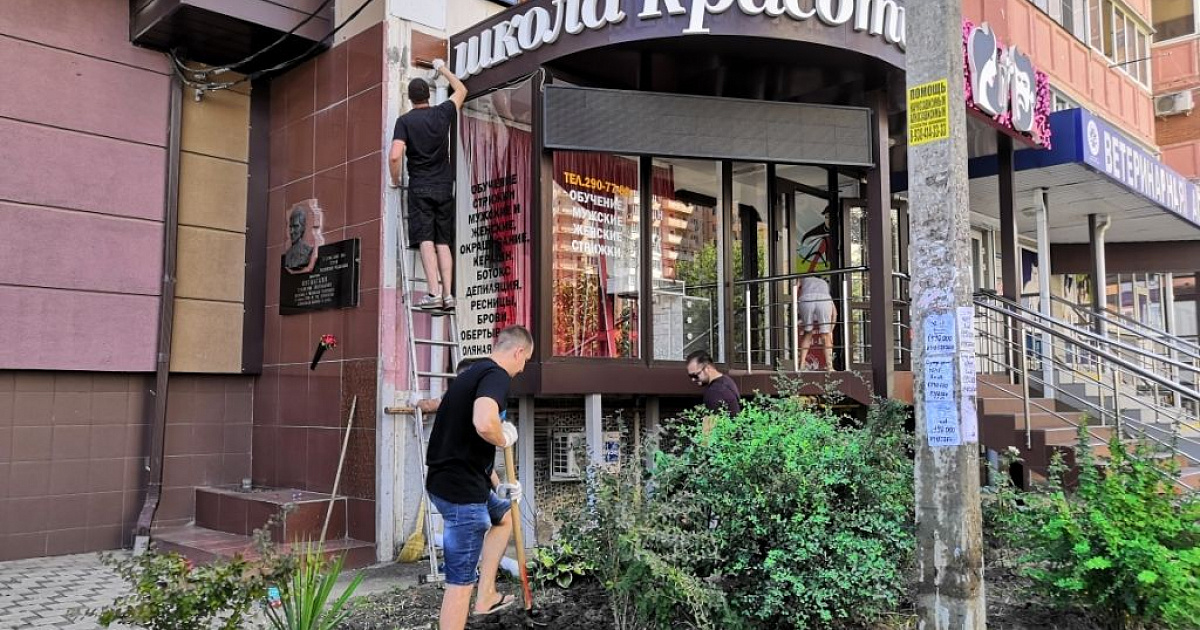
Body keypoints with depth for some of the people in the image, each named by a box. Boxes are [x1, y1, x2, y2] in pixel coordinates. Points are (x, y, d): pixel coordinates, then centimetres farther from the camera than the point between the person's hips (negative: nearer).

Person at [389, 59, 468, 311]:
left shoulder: (405, 121, -3)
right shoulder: (442, 113, 6)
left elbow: (395, 156, -15)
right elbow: (461, 90, 25)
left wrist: (395, 181, 2)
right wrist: (443, 69, 38)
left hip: (420, 188, -3)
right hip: (444, 187, 3)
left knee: (426, 241, -7)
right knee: (443, 242, 4)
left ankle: (434, 293, -17)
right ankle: (448, 294, -3)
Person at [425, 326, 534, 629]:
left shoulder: (474, 373, 15)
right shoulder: (496, 375, -15)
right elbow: (484, 424, -36)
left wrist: (498, 486, 21)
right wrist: (505, 438, -14)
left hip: (448, 480, 10)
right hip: (462, 489, -10)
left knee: (504, 517, 32)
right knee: (461, 581, -1)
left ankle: (486, 596, 36)